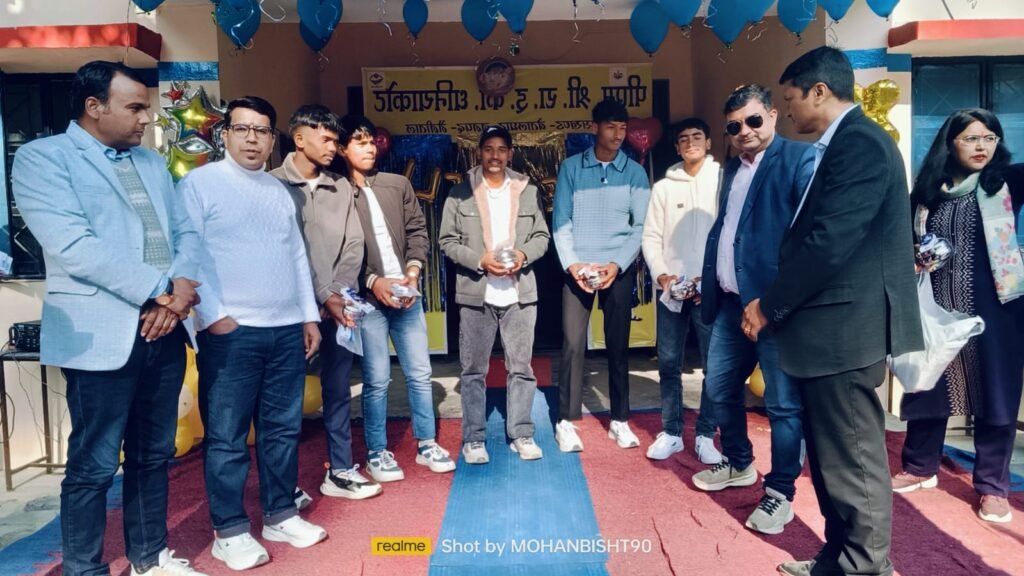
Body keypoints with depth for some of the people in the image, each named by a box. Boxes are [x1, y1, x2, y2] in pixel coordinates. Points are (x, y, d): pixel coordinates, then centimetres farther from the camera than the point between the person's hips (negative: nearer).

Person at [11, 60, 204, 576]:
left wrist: (182, 286, -9)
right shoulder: (42, 158, -4)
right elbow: (73, 247, -17)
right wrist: (160, 290, -17)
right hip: (102, 335, -6)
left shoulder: (152, 163, 17)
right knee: (94, 465, 4)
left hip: (164, 330, 6)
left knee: (154, 455, 15)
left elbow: (186, 232, 11)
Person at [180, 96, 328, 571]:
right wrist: (212, 315, -14)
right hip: (231, 331, -5)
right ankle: (230, 532, 15)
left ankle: (280, 516, 25)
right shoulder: (199, 183, -1)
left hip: (287, 329, 6)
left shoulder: (279, 190, 17)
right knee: (227, 437, 2)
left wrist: (310, 316, 14)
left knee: (282, 429, 12)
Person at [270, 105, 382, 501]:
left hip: (338, 305, 4)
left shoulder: (341, 187, 9)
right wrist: (323, 296, -14)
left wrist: (339, 293, -8)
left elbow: (353, 245, 6)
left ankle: (340, 471, 20)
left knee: (338, 388, 9)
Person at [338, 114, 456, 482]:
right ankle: (377, 453, 18)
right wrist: (372, 282, -14)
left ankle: (426, 445, 24)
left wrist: (413, 270, -6)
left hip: (406, 294, 4)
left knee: (420, 373, 9)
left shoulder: (398, 185, 10)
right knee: (377, 380, 2)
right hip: (367, 299, -4)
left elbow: (417, 230, 9)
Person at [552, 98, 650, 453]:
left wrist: (617, 264, -12)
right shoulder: (571, 168, 3)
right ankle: (566, 421, 7)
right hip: (578, 268, -1)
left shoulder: (634, 172, 4)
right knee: (573, 344, -4)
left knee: (618, 345, 7)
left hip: (619, 269, 1)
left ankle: (619, 420, 18)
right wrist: (572, 264, -11)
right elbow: (561, 222, -1)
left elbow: (641, 226, -1)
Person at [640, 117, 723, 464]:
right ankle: (671, 433, 17)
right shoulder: (663, 187, 12)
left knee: (714, 365, 1)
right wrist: (661, 274, -7)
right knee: (668, 363, 6)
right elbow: (651, 237, 8)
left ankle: (706, 435, 13)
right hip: (670, 289, 3)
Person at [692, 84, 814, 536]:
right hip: (730, 302, 8)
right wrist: (708, 280, 17)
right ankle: (739, 465, 38)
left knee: (783, 402, 2)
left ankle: (780, 493, 17)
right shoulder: (732, 168, 18)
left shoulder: (800, 159, -7)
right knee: (719, 388, 17)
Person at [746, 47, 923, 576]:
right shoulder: (842, 144, 17)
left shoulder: (859, 143, -14)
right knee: (832, 452, 17)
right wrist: (777, 304, 12)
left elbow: (830, 241, -22)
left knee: (853, 456, 1)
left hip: (846, 325, -10)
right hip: (832, 324, 10)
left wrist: (769, 305, -12)